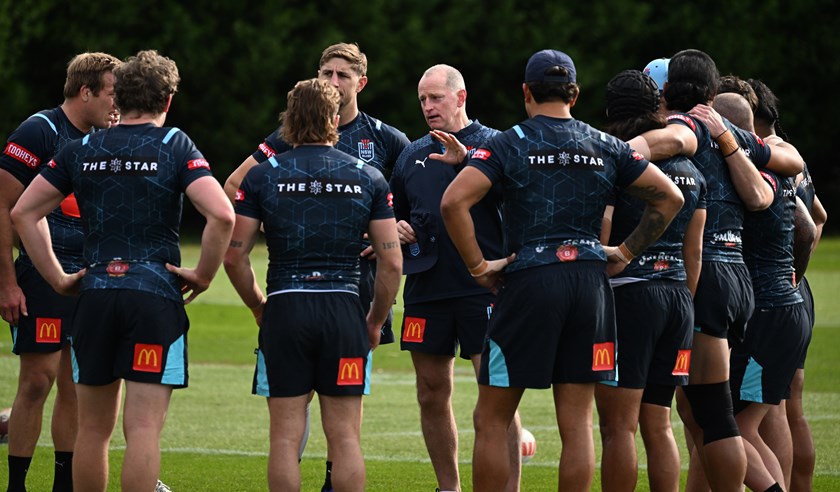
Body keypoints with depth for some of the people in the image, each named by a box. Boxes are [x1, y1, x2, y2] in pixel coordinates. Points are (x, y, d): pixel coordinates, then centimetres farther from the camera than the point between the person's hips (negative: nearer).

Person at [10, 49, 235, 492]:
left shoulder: (82, 149, 9)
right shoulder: (175, 147, -2)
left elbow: (23, 213, 10)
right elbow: (222, 215, -15)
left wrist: (58, 278, 11)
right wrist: (203, 275, -3)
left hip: (95, 293, 3)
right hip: (156, 295, -3)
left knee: (93, 428, 12)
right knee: (144, 428, -6)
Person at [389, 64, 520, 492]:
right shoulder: (413, 155, 17)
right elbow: (392, 214, 29)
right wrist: (397, 229, 6)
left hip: (483, 285, -5)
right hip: (426, 289, 5)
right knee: (432, 395, 7)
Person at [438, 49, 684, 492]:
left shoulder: (509, 144, -2)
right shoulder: (605, 147, 9)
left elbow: (454, 201, -15)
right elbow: (669, 197, 13)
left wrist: (478, 267, -8)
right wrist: (626, 251, 15)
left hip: (528, 281, -3)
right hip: (589, 282, 3)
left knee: (491, 421, 5)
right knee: (577, 425, 5)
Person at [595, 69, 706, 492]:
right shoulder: (691, 172, 11)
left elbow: (597, 244, -13)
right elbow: (694, 252, 15)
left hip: (628, 295, -7)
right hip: (676, 298, 7)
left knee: (618, 425, -4)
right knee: (658, 425, 12)